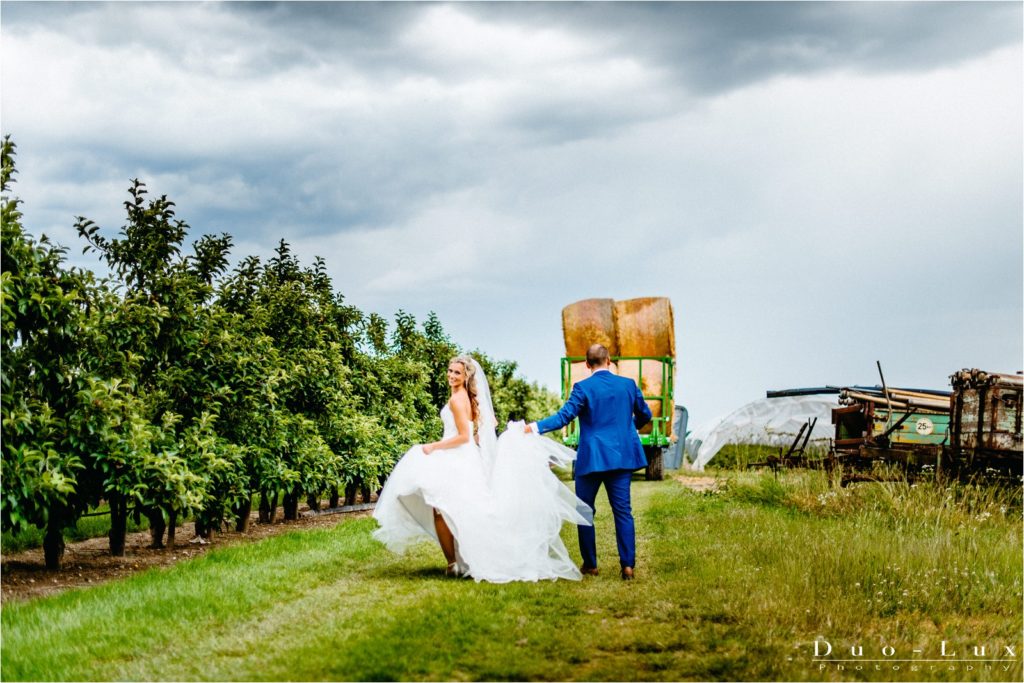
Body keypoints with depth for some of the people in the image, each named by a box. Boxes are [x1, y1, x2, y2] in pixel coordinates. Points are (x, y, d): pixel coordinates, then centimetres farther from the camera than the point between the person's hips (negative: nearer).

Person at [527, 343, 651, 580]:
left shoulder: (583, 388, -9)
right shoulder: (628, 385, 4)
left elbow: (564, 416, -16)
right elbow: (645, 415, 15)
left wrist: (534, 427, -11)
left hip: (591, 459, -3)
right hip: (622, 456, 3)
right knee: (623, 511, 4)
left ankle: (590, 564, 13)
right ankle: (628, 564, -3)